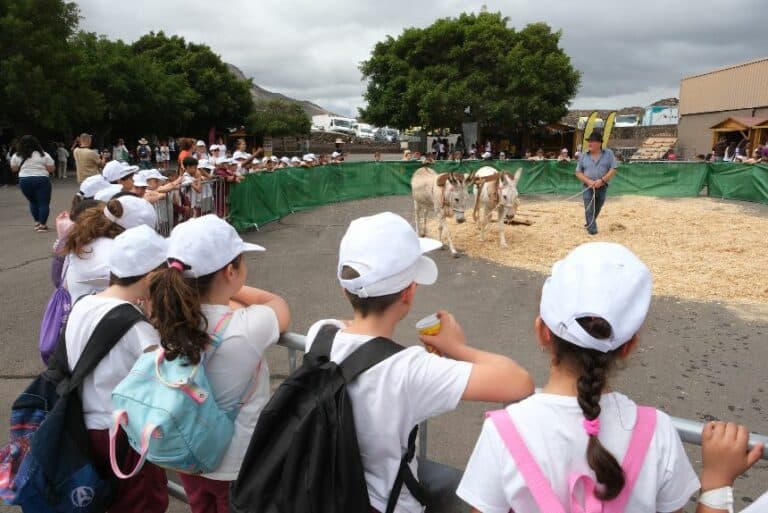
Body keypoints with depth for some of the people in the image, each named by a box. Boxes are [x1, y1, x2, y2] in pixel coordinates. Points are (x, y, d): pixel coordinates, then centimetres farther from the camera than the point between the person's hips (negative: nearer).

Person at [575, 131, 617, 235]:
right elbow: (578, 172, 6)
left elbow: (613, 170, -4)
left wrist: (602, 180, -18)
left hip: (602, 188, 0)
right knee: (589, 210, -10)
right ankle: (592, 230, -7)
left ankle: (589, 225, 33)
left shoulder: (608, 154, 1)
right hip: (588, 188, 0)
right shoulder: (583, 156, 5)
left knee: (597, 210, 12)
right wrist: (588, 181, -12)